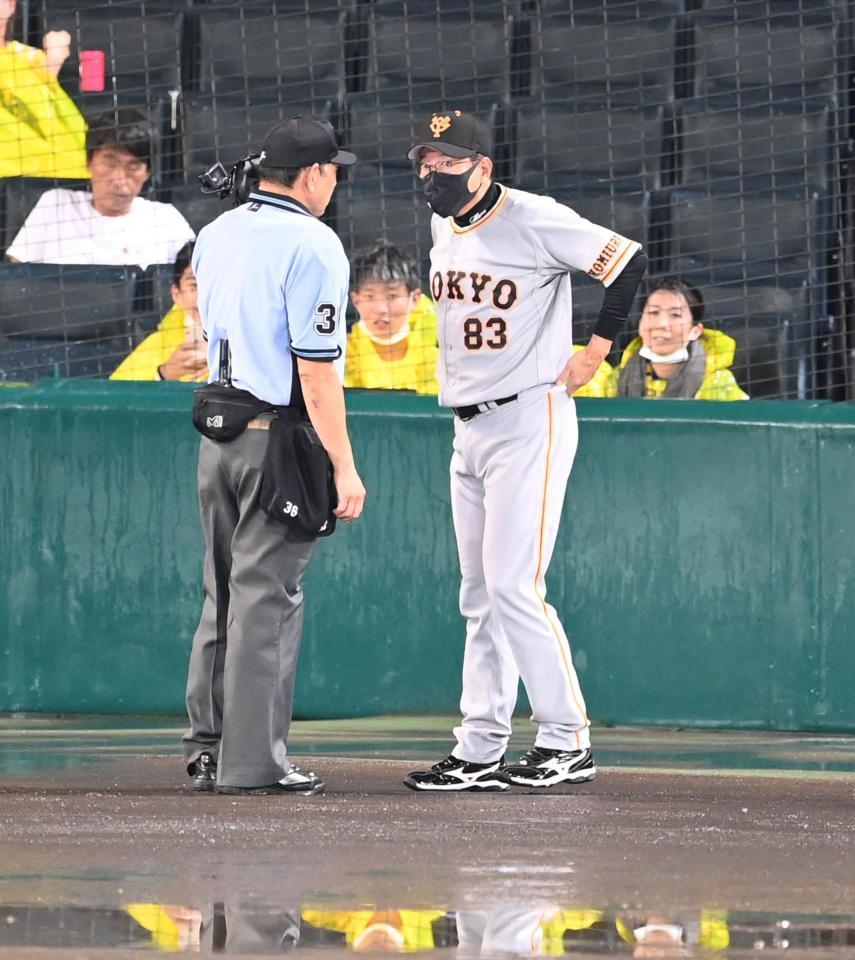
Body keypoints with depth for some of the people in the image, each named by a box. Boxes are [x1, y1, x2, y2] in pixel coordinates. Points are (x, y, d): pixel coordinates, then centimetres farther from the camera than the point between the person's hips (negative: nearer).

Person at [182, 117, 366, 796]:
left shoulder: (215, 236, 11)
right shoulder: (313, 245, -12)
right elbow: (316, 370, -17)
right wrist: (344, 467, -16)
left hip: (215, 432, 7)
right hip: (279, 438, -7)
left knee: (223, 593, 15)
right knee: (267, 595, -4)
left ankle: (207, 748, 19)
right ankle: (251, 762, -3)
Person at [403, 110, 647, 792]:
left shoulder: (534, 220, -14)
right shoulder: (443, 226, 11)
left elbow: (630, 261, -14)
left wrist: (597, 351, -10)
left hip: (530, 421, -8)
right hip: (469, 428, 8)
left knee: (514, 586, -13)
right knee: (481, 598, 8)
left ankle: (568, 742, -6)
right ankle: (480, 753, 11)